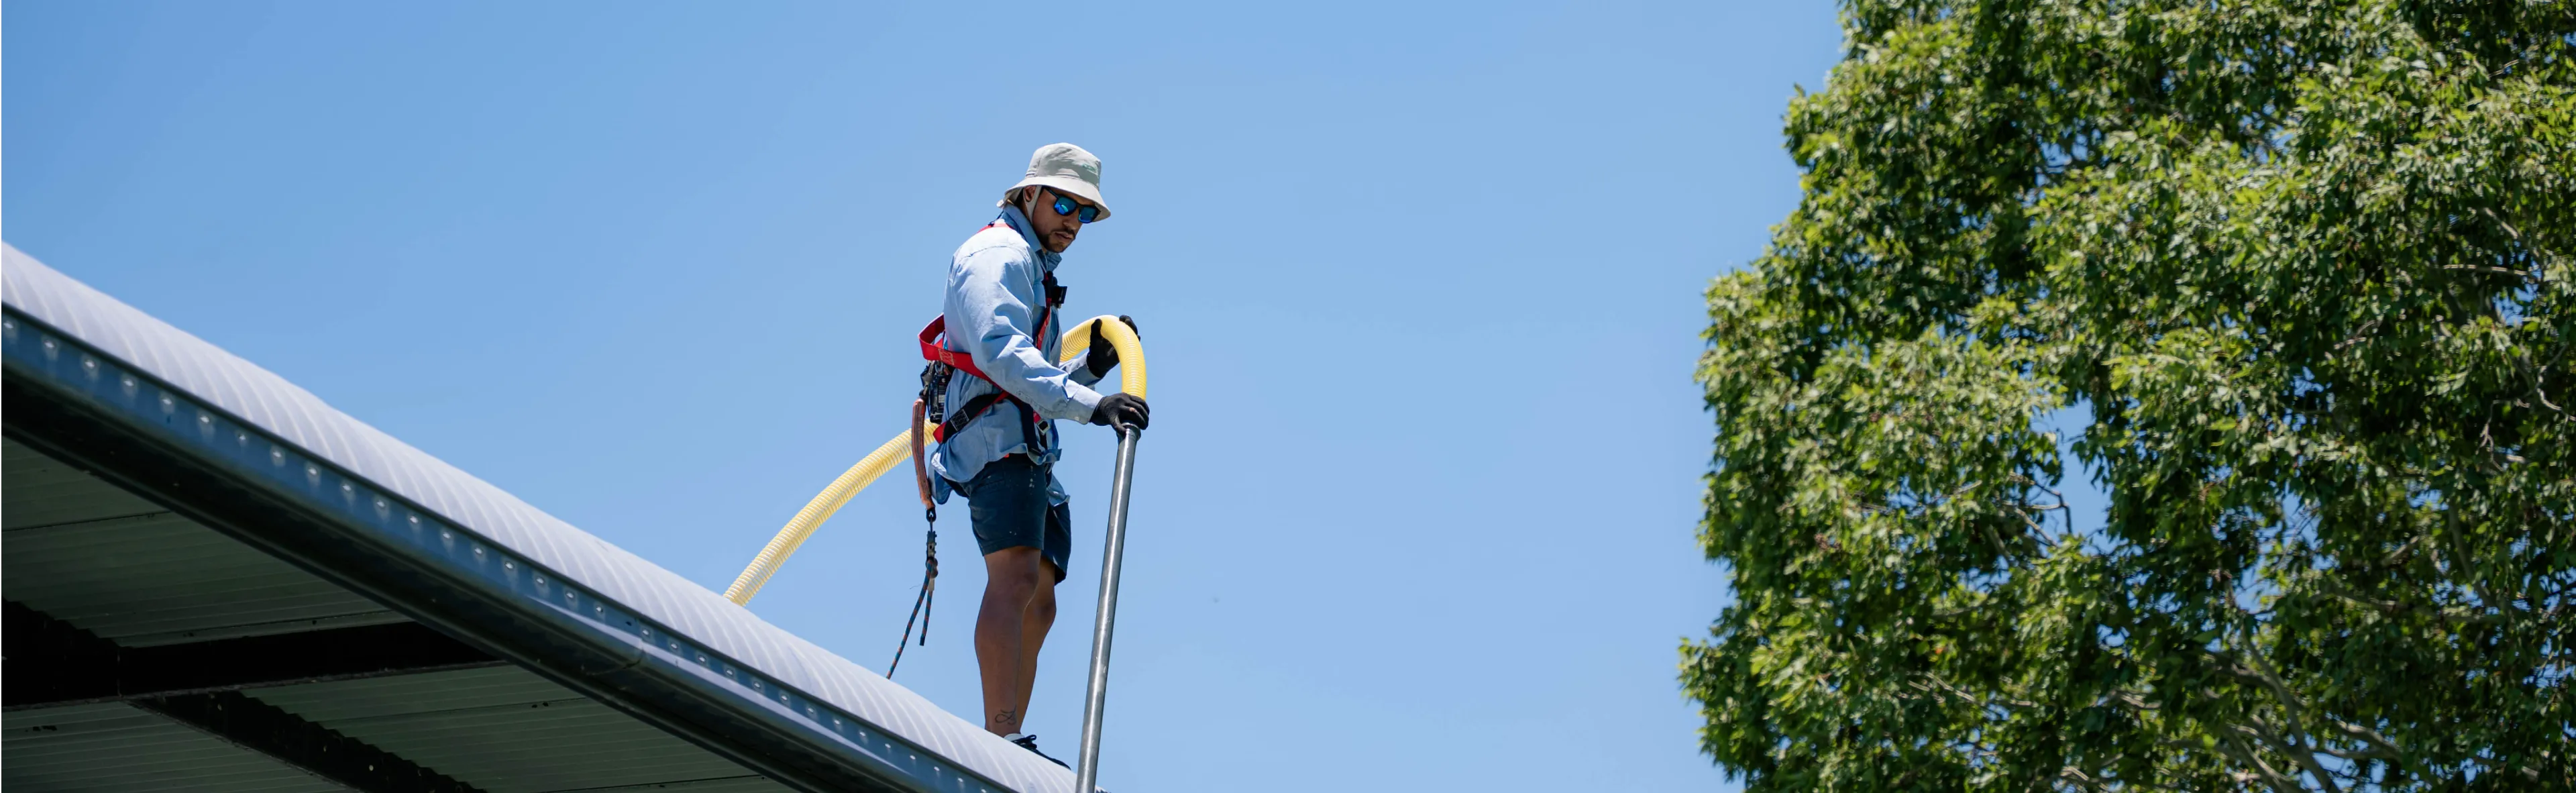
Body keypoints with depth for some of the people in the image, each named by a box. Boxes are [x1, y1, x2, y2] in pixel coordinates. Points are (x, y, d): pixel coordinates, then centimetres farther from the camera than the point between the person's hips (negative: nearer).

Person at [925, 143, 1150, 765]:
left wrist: (1090, 369, 16)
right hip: (998, 439, -11)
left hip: (1030, 454, 11)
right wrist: (1089, 404, -30)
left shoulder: (1034, 272, 32)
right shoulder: (998, 253, 0)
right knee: (1016, 576, -25)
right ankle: (1002, 738, -36)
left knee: (1038, 605, 5)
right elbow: (1001, 351, -20)